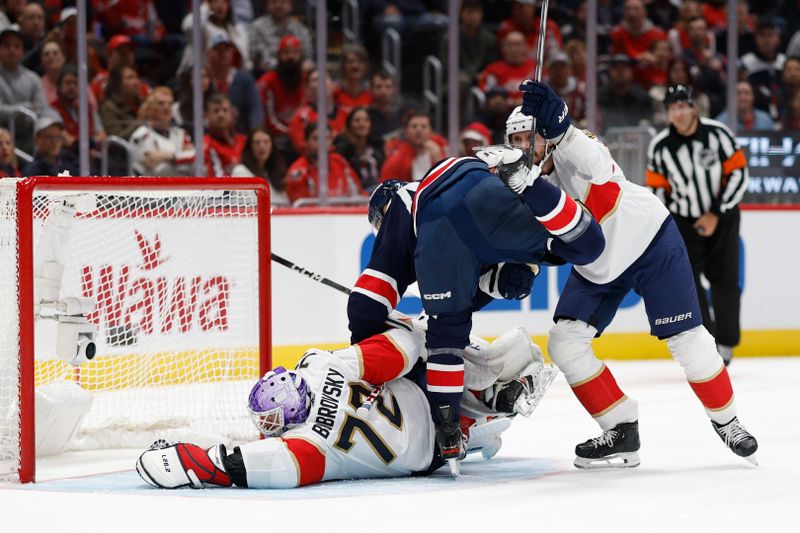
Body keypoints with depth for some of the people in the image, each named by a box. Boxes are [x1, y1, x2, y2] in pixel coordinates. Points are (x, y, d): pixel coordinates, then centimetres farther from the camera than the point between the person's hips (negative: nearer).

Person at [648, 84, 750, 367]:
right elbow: (656, 191, 1)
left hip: (721, 218, -1)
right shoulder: (660, 146, -8)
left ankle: (725, 343, 14)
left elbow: (739, 174, -10)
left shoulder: (718, 133, -13)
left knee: (725, 281, -1)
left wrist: (716, 214, -14)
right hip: (684, 221, 1)